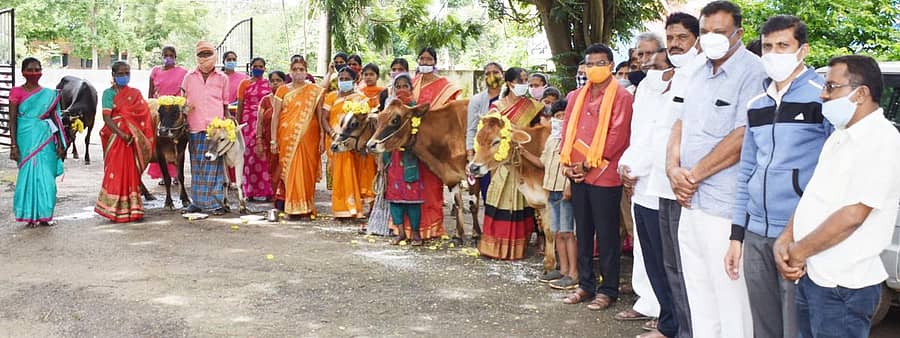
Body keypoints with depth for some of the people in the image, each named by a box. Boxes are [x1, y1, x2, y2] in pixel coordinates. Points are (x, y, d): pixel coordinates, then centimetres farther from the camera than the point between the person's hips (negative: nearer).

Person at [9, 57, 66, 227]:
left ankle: (44, 215, 11)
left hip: (45, 139, 2)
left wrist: (60, 144, 7)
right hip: (26, 138, -2)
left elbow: (55, 120, 11)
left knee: (46, 176, 1)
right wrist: (13, 145, -8)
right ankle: (31, 215, 9)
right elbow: (12, 120, -2)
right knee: (29, 174, 0)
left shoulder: (49, 94, 8)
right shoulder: (17, 92, 0)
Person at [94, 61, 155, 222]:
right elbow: (106, 118, -10)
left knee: (132, 172, 6)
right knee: (117, 172, -4)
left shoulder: (135, 93, 11)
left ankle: (131, 209, 14)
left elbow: (143, 115, 6)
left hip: (134, 139, 3)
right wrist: (122, 134, -22)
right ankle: (115, 210, 4)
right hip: (116, 136, -3)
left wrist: (135, 134, -10)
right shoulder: (108, 93, 0)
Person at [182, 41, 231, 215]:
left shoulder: (222, 78, 9)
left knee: (214, 165, -3)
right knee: (196, 165, 4)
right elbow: (184, 102, 15)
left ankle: (216, 202, 0)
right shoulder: (189, 77, 11)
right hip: (195, 127, 2)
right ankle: (197, 201, 10)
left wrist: (228, 119, -1)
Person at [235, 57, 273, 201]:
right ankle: (250, 191, 2)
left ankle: (266, 190, -3)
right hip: (249, 122, 0)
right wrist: (237, 123, 1)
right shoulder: (244, 84, 9)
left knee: (264, 155, -6)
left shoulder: (268, 84, 11)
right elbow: (240, 105, 8)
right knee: (249, 155, -2)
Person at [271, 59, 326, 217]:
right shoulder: (283, 90, 8)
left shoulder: (315, 91, 6)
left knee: (307, 170, 0)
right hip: (287, 137, 0)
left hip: (308, 138, 0)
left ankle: (306, 207, 9)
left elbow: (320, 116, 4)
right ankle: (290, 206, 5)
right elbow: (275, 115, 5)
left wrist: (322, 138, -3)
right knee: (287, 169, -3)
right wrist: (273, 139, -2)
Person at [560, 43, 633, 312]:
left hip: (604, 175, -6)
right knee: (583, 232, 12)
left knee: (606, 235, 1)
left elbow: (618, 135, -12)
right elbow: (567, 130, 14)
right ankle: (585, 284, 22)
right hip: (577, 176, 6)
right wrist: (567, 162, 0)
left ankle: (609, 289, 10)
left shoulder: (621, 96, -5)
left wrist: (589, 163, -12)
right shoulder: (576, 96, 14)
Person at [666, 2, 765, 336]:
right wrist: (673, 168, -1)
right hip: (689, 199, 9)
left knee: (729, 291, -2)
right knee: (698, 289, 17)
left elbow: (742, 137, -19)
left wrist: (694, 174, -12)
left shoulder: (752, 72, -13)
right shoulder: (699, 75, 16)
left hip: (723, 204, -9)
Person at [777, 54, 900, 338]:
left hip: (842, 286, -9)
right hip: (809, 275, 9)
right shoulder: (839, 137, 15)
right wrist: (784, 241, -1)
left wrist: (799, 251, -12)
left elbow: (852, 216, -21)